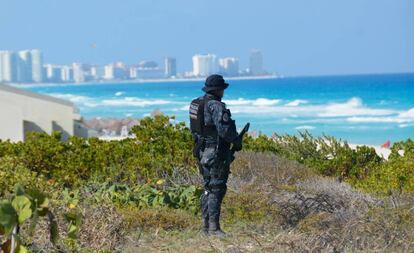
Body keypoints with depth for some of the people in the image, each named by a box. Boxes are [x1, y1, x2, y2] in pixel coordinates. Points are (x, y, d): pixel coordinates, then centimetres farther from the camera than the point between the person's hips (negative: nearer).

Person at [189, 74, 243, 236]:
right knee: (217, 189, -5)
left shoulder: (197, 104, 9)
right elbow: (224, 130, -26)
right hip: (217, 153, -9)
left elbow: (194, 129, 17)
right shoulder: (216, 106, -18)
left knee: (208, 188, 16)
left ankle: (206, 225, 19)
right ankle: (214, 227, -7)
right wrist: (237, 141, -10)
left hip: (202, 151, 9)